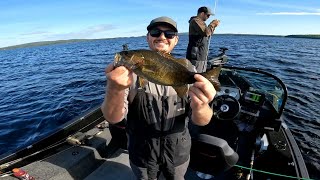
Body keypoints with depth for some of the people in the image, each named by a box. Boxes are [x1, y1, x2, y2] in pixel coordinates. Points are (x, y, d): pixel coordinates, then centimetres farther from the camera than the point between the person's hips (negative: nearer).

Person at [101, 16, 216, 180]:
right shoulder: (130, 69, -15)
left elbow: (202, 121, -18)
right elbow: (113, 118, -21)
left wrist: (199, 107, -41)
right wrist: (115, 89, -42)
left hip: (178, 151, 2)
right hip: (141, 153, -1)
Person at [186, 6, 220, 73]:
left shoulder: (200, 22, 22)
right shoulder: (195, 21, -10)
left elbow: (207, 35, 28)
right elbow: (206, 32, -24)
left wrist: (213, 26, 14)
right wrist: (212, 24, -7)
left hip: (202, 55, 11)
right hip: (196, 55, -11)